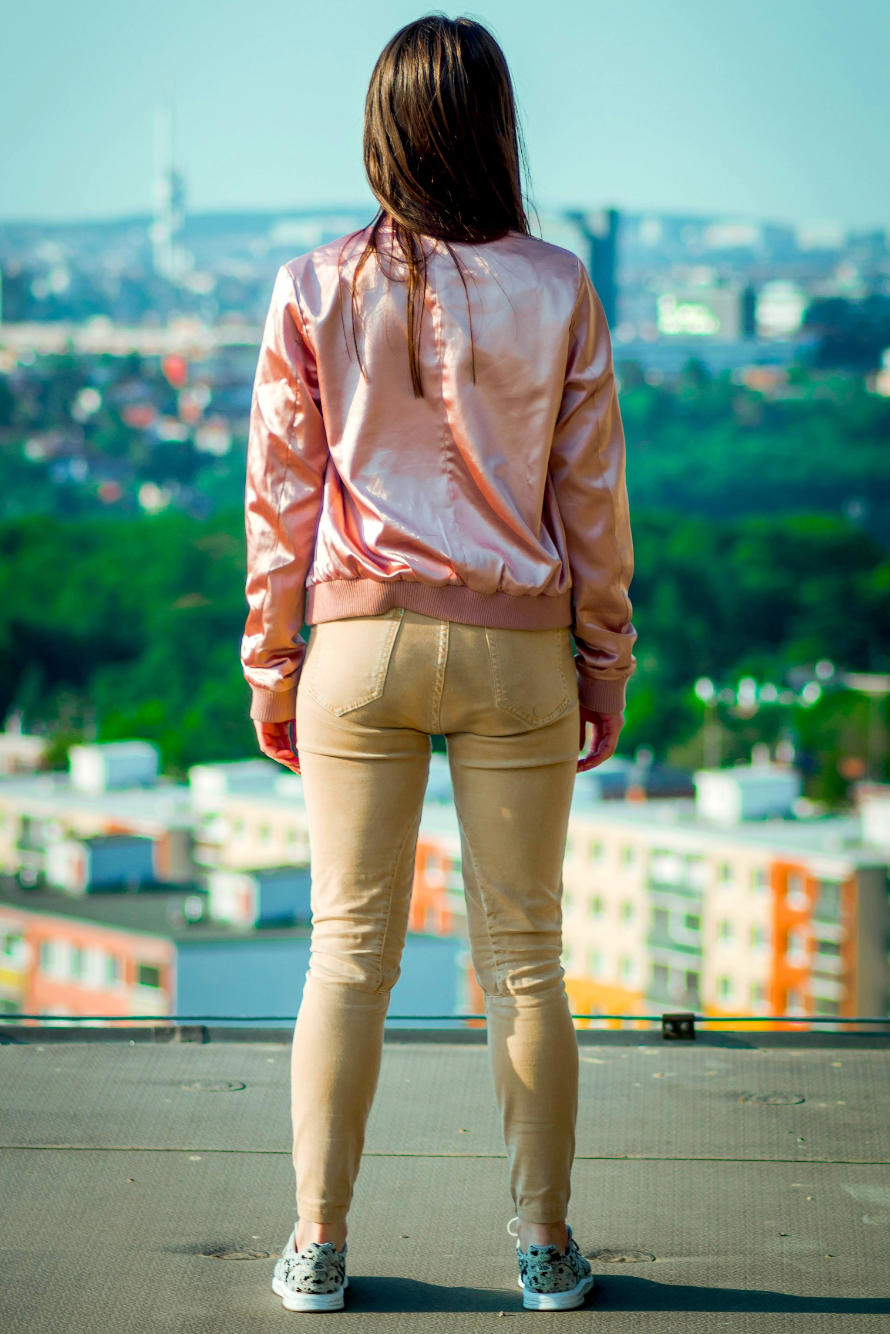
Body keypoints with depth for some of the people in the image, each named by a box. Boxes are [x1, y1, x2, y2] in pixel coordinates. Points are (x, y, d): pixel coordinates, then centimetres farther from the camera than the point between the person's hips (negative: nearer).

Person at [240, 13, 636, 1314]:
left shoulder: (316, 289, -5)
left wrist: (271, 664, 7)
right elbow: (592, 494, -1)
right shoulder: (557, 290, -5)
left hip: (359, 645, 0)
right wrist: (606, 663, 8)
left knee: (349, 951, 8)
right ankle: (545, 1247, 16)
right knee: (523, 958, 8)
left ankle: (319, 1245, 12)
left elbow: (280, 491, -2)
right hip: (515, 652, 0)